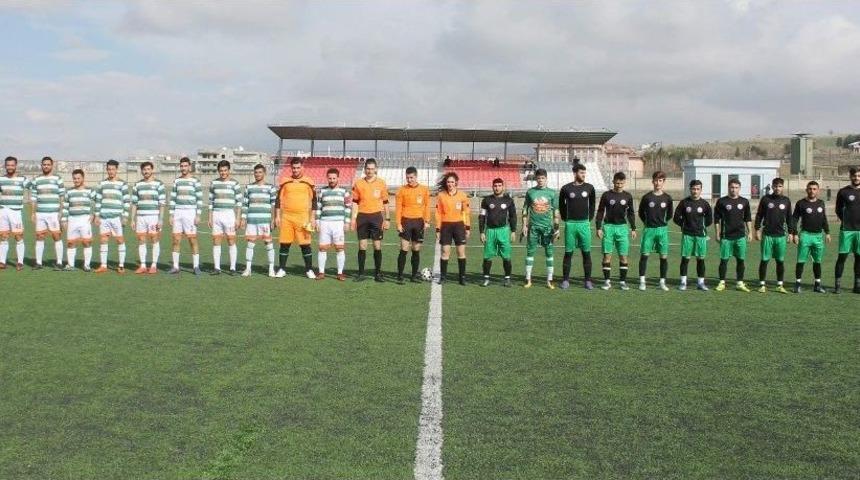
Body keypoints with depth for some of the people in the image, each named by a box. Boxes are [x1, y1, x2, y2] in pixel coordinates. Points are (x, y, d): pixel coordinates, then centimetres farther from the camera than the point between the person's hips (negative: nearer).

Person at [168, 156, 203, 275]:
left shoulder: (195, 181, 1)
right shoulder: (176, 181, 12)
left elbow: (199, 199, -2)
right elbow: (172, 199, 13)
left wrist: (198, 215, -9)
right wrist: (171, 215, 7)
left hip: (190, 213, -4)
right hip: (177, 213, 4)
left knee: (193, 240, -3)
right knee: (176, 240, 2)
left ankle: (196, 266, 3)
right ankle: (175, 266, 8)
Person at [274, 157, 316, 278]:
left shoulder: (308, 182, 5)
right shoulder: (285, 182, 9)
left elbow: (314, 200, 6)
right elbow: (279, 200, 10)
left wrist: (313, 217, 1)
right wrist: (277, 216, 4)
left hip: (302, 218, -1)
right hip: (286, 217, 2)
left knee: (305, 244, -1)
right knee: (284, 244, 3)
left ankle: (309, 270, 8)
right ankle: (281, 269, 11)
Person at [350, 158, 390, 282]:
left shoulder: (381, 183, 3)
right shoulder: (358, 183, 4)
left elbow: (385, 202, 6)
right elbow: (355, 202, 8)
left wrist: (387, 219, 1)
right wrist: (353, 218, 1)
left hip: (376, 217, -1)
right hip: (362, 217, 1)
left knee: (377, 246, 0)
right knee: (362, 246, 2)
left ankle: (378, 273, 9)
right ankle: (361, 273, 10)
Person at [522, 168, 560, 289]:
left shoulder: (552, 193, 3)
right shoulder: (530, 192, 5)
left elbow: (556, 212, 4)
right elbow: (525, 210, 9)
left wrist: (556, 228, -1)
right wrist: (524, 225, 2)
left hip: (547, 226, 0)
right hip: (533, 226, 0)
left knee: (549, 253, 2)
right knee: (530, 252, 2)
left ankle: (549, 281, 9)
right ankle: (528, 280, 10)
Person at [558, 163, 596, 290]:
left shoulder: (589, 188, 4)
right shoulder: (566, 188, 0)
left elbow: (592, 204, 14)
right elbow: (561, 205, 10)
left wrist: (589, 219, 9)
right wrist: (566, 220, 7)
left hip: (584, 223, 1)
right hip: (570, 224, -1)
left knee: (586, 252, 1)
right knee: (568, 252, 2)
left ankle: (588, 280, 8)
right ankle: (565, 280, 8)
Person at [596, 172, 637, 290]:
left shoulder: (628, 196, 6)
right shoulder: (606, 195, 1)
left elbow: (631, 213, 14)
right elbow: (600, 212, 4)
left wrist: (633, 228, 9)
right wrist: (598, 228, -3)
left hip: (622, 227, 1)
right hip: (608, 227, -1)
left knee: (623, 255, 0)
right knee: (607, 255, -2)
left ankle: (622, 281, 8)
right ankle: (607, 281, 5)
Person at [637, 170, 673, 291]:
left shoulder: (667, 198, 2)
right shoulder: (647, 197, -1)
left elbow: (670, 214, 14)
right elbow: (641, 213, 9)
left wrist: (663, 222, 11)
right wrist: (648, 222, 7)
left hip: (662, 230, 1)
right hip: (649, 230, -1)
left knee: (664, 256, 1)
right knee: (644, 255, -4)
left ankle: (662, 282, 11)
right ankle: (642, 281, 3)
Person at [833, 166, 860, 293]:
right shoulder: (843, 192, 3)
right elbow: (838, 210, 9)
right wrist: (846, 221, 3)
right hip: (846, 230, -2)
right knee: (842, 256, -4)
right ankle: (838, 284, 1)